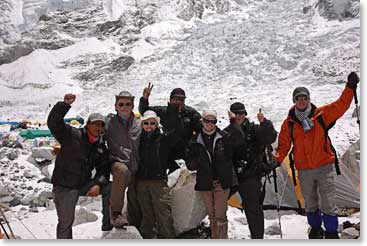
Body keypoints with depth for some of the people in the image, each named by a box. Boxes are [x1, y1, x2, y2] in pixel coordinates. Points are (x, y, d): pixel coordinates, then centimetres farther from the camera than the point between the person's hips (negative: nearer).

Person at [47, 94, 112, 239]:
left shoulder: (101, 146, 5)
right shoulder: (71, 135, -11)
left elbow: (104, 168, 4)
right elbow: (53, 122, -24)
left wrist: (98, 184, -14)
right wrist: (65, 104, -37)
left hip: (85, 184, 5)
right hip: (65, 186, -5)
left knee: (109, 188, -3)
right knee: (66, 222, -2)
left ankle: (108, 224, 9)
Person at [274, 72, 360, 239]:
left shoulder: (321, 114, -1)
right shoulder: (289, 123, 1)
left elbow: (341, 105, -5)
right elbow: (283, 145, 4)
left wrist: (350, 87, -14)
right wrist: (277, 160, -10)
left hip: (325, 167, -1)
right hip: (304, 170, 2)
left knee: (328, 203, -2)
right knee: (310, 203, 15)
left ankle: (331, 233, 13)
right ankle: (315, 229, 36)